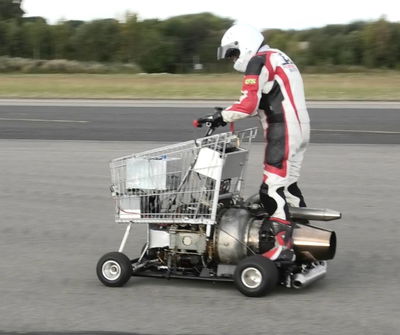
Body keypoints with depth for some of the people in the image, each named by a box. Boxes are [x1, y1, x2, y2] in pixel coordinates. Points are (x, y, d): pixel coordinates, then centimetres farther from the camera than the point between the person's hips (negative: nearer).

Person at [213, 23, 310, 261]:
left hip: (283, 132, -10)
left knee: (273, 189, -10)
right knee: (288, 184, 18)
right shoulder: (276, 57, 21)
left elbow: (249, 104, -18)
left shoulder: (258, 61, -9)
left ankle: (283, 246, -12)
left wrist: (221, 117, -10)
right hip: (299, 129, 10)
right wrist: (226, 114, 15)